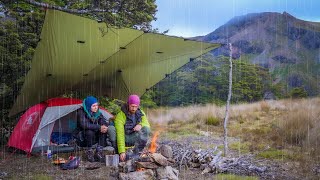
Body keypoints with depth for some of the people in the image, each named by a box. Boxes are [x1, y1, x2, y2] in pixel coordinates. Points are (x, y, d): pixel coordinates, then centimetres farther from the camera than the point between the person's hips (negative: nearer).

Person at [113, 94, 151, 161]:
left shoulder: (140, 113, -3)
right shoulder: (120, 116, -20)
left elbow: (147, 125, -6)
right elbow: (120, 135, -26)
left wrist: (140, 125, -31)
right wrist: (122, 152, -34)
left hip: (135, 138, 4)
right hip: (125, 139, -4)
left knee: (146, 129, -25)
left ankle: (136, 153, -19)